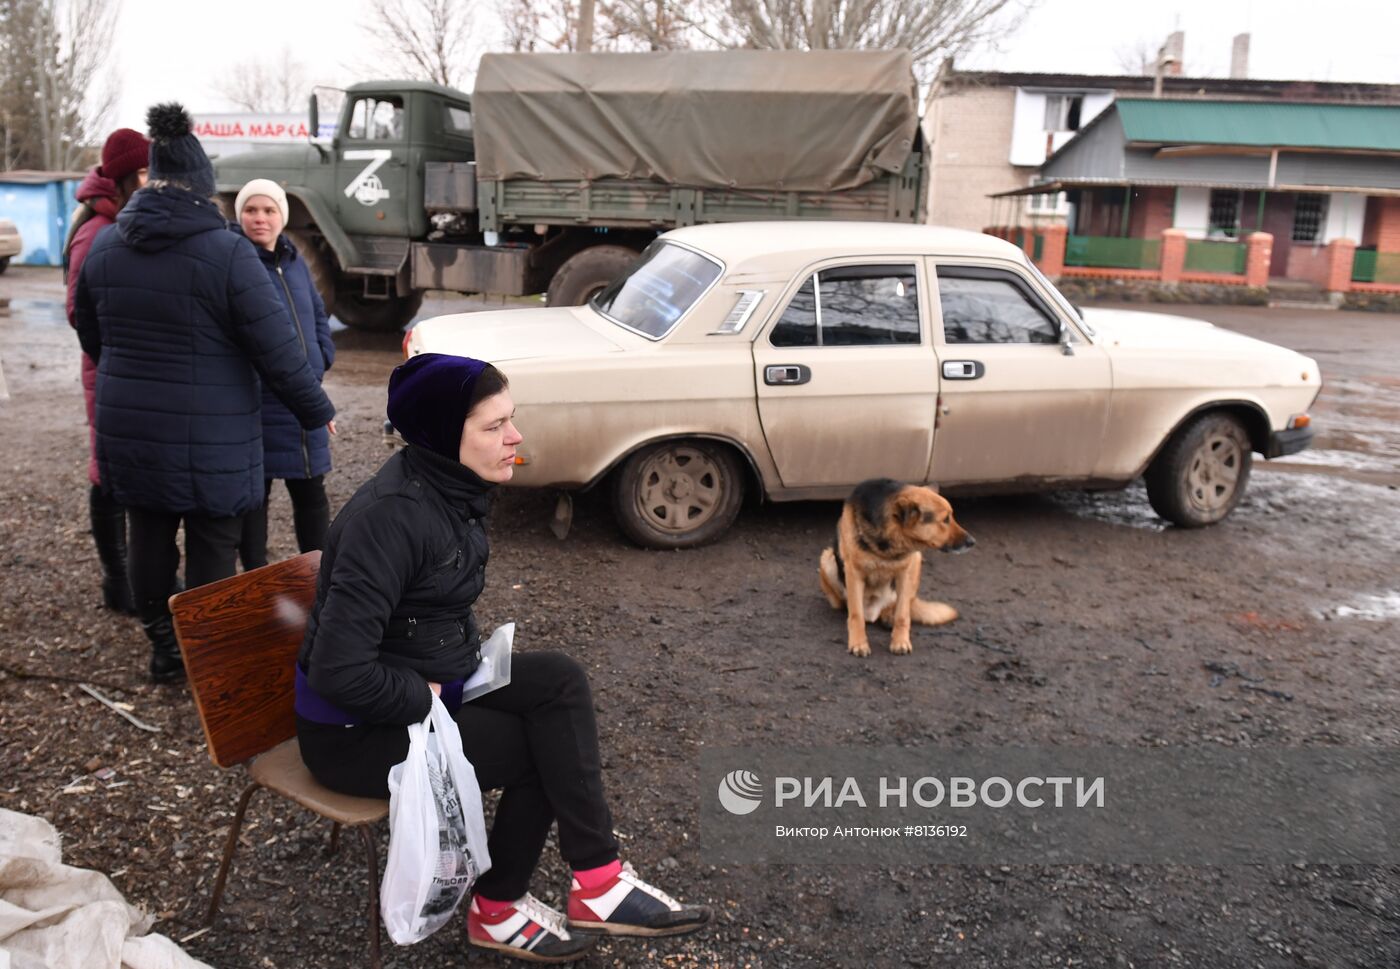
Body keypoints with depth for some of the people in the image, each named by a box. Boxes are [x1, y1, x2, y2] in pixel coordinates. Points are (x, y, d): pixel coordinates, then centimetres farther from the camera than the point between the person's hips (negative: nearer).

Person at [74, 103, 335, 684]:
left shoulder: (104, 245, 4)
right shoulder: (225, 251, -16)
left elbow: (90, 335, 16)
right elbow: (277, 351, -16)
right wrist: (316, 410, -2)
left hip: (127, 429, 6)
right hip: (207, 439, -5)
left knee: (149, 536, 17)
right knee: (212, 548, 5)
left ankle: (163, 650, 30)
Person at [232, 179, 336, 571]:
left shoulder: (295, 262, 12)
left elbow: (317, 314, 22)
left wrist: (322, 357, 7)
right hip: (256, 403, -7)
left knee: (311, 490, 15)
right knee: (254, 493, 5)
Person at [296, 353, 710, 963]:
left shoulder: (454, 486, 1)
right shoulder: (392, 515, -28)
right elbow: (338, 670, -32)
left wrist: (470, 660, 2)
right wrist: (426, 699, -19)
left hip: (431, 681, 8)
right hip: (356, 728, -8)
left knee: (560, 682, -11)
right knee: (541, 747, -9)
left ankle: (595, 883, -8)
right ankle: (498, 911, 14)